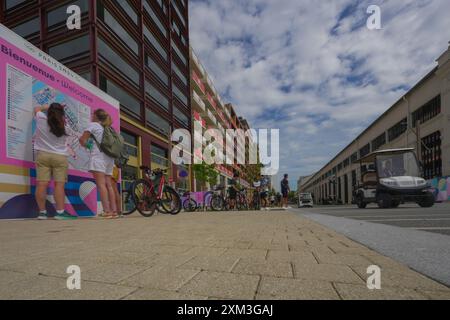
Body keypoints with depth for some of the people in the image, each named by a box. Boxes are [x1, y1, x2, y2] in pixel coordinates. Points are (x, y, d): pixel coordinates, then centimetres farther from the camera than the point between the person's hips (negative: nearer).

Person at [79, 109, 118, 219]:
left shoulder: (93, 124, 7)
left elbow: (82, 139, 0)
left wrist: (86, 145, 21)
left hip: (98, 156, -7)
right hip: (109, 157, 7)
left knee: (101, 184, -12)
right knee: (108, 185, 4)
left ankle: (107, 211, -19)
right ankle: (114, 211, 1)